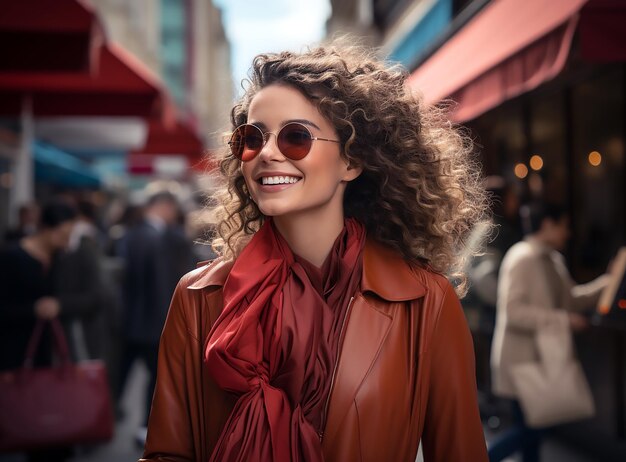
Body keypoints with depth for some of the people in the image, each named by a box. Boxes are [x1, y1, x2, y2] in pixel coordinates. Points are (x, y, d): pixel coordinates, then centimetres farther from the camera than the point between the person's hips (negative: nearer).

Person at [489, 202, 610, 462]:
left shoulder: (553, 259, 10)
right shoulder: (522, 258, -17)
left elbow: (571, 299, 20)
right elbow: (512, 311, -25)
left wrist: (606, 283, 10)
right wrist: (563, 319, -24)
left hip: (543, 358, 9)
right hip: (521, 359, -9)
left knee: (533, 429, 14)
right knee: (528, 428, -6)